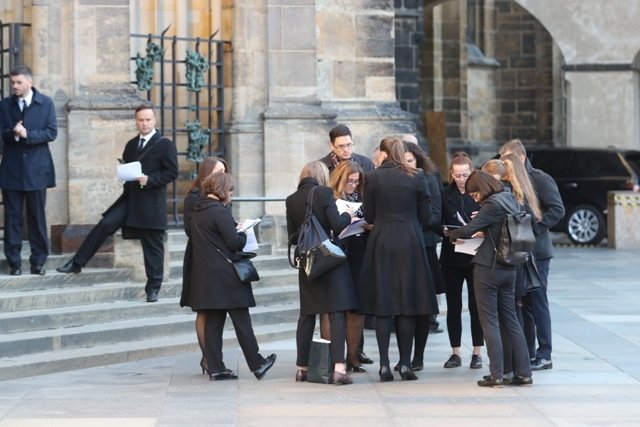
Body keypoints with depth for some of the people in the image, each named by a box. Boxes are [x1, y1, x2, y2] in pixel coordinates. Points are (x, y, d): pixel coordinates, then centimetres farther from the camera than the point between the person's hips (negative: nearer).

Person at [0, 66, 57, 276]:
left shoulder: (45, 103, 1)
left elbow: (52, 132, -6)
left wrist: (27, 134, -17)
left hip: (37, 168, -1)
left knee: (37, 216, 4)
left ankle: (38, 260, 9)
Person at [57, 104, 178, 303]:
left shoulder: (165, 145, -4)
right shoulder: (131, 144, 15)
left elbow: (172, 172, -8)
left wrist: (149, 180, -20)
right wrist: (126, 179, 4)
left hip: (152, 203, -5)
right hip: (129, 199, 5)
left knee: (152, 247, 1)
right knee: (105, 225, -11)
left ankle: (153, 289, 9)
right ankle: (76, 263, -8)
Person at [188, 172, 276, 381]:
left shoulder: (196, 212, 10)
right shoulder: (220, 211, -15)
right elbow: (234, 242, -19)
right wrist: (243, 234, 3)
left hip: (205, 275, 7)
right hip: (225, 275, -7)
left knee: (212, 322, 8)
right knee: (241, 321, 0)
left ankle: (215, 368, 7)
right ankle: (257, 365, 7)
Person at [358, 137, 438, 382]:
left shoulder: (372, 178, -3)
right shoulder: (417, 177, -1)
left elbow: (369, 216, 2)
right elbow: (425, 216, 2)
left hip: (381, 243, 0)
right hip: (411, 243, 0)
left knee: (382, 306, 3)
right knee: (408, 306, 5)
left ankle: (384, 365, 0)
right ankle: (405, 365, 3)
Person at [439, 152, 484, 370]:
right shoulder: (445, 195, 3)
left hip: (475, 256, -2)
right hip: (452, 257, 2)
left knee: (476, 305, 3)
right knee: (453, 306, 7)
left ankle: (477, 352, 11)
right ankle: (455, 353, 14)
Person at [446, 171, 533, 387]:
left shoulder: (492, 204, -17)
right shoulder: (510, 199, 8)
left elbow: (468, 229, -18)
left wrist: (450, 234, 0)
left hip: (488, 268, -8)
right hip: (508, 269, 8)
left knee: (490, 322, -1)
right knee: (510, 321, 11)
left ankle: (496, 375, -3)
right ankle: (523, 372, 10)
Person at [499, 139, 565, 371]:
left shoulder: (541, 180, -7)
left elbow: (557, 210, -13)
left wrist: (533, 226, -19)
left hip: (536, 250, -7)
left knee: (537, 302, -4)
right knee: (522, 303, 9)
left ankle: (544, 356, 1)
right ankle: (527, 353, 16)